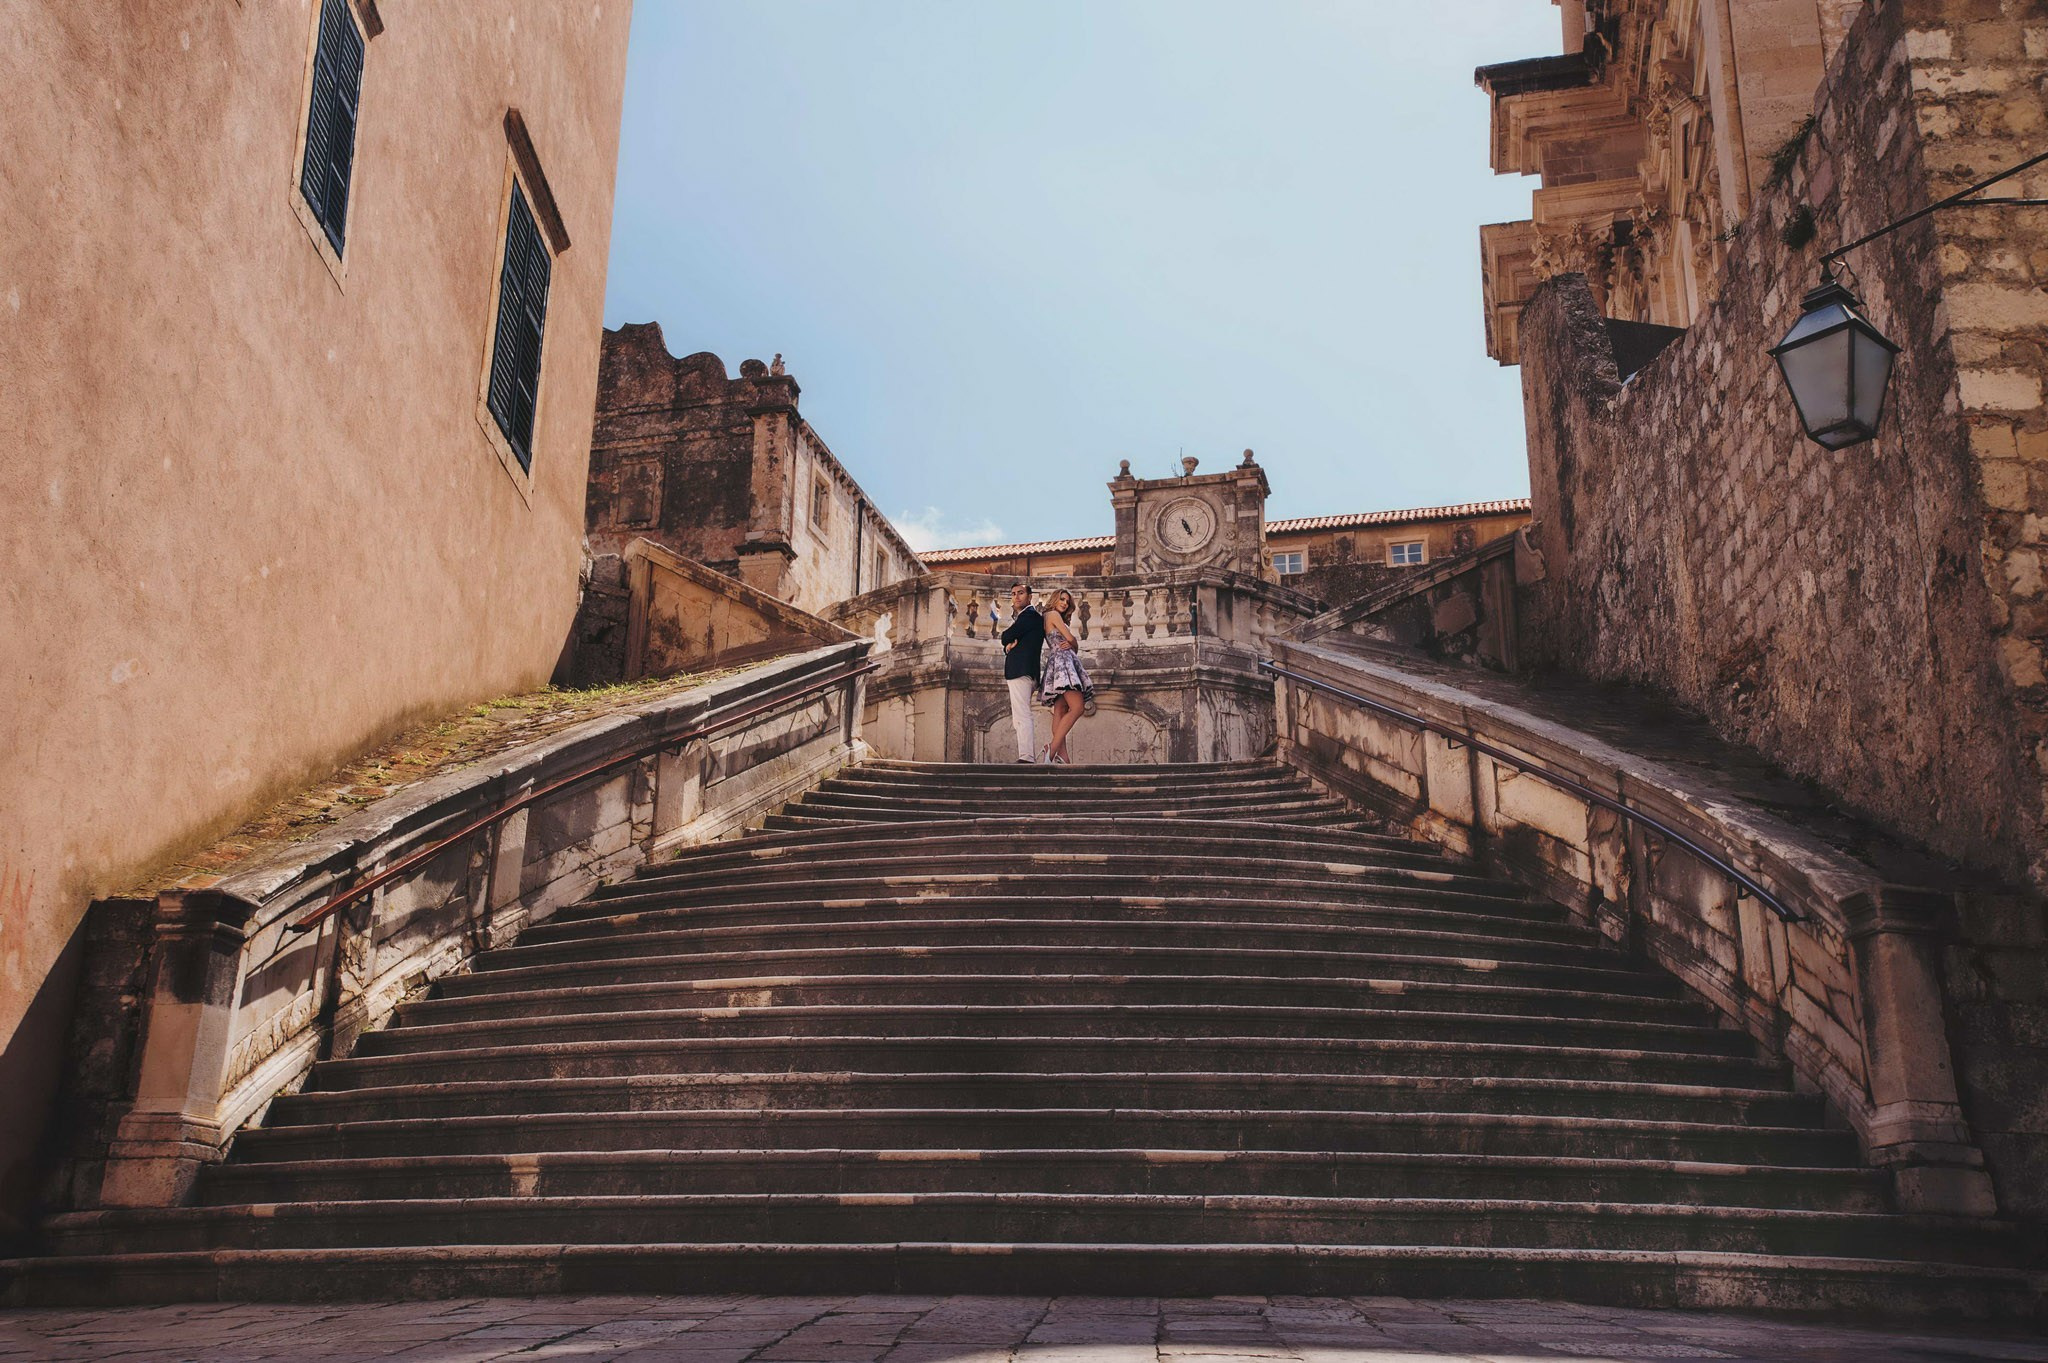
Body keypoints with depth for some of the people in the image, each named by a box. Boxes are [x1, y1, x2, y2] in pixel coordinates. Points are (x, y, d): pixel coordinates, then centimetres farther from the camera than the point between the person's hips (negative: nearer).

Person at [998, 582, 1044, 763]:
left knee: (1022, 716, -18)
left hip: (1021, 672, -11)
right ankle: (1032, 758, 10)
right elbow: (1006, 643, 23)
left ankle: (1026, 757, -26)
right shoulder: (1019, 618, 27)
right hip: (1019, 673, 11)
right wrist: (1009, 646, 0)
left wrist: (1008, 642, 12)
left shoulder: (1029, 615, -4)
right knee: (1019, 718, 11)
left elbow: (1006, 637, -11)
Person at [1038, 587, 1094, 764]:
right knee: (1077, 707, -20)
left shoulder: (1056, 617, 29)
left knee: (1060, 712, -2)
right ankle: (1052, 751, -29)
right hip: (1061, 660, -10)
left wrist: (1070, 645, -1)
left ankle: (1062, 756, -10)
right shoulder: (1053, 614, 1)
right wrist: (1073, 644, 17)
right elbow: (1071, 638, -6)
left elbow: (1074, 647, 23)